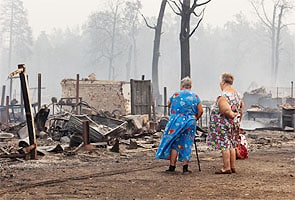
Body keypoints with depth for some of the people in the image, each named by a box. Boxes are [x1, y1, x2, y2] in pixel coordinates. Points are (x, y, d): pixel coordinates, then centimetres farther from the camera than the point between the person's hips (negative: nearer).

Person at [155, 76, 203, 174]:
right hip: (190, 123, 2)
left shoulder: (176, 95, -1)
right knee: (186, 144, 7)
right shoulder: (195, 97, 2)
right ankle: (185, 167, 5)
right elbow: (200, 111, -1)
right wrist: (195, 118, 14)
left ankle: (172, 166, 4)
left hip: (176, 122, -2)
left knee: (174, 144, 5)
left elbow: (169, 105, 15)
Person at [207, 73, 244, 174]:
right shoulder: (236, 93, 11)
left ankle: (226, 168, -3)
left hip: (223, 123, -9)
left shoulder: (223, 96, -17)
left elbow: (226, 110, -28)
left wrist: (232, 115, -11)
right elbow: (242, 106, 19)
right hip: (234, 123, 9)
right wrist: (239, 117, 21)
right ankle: (233, 166, 18)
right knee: (231, 145, 15)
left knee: (224, 144, -4)